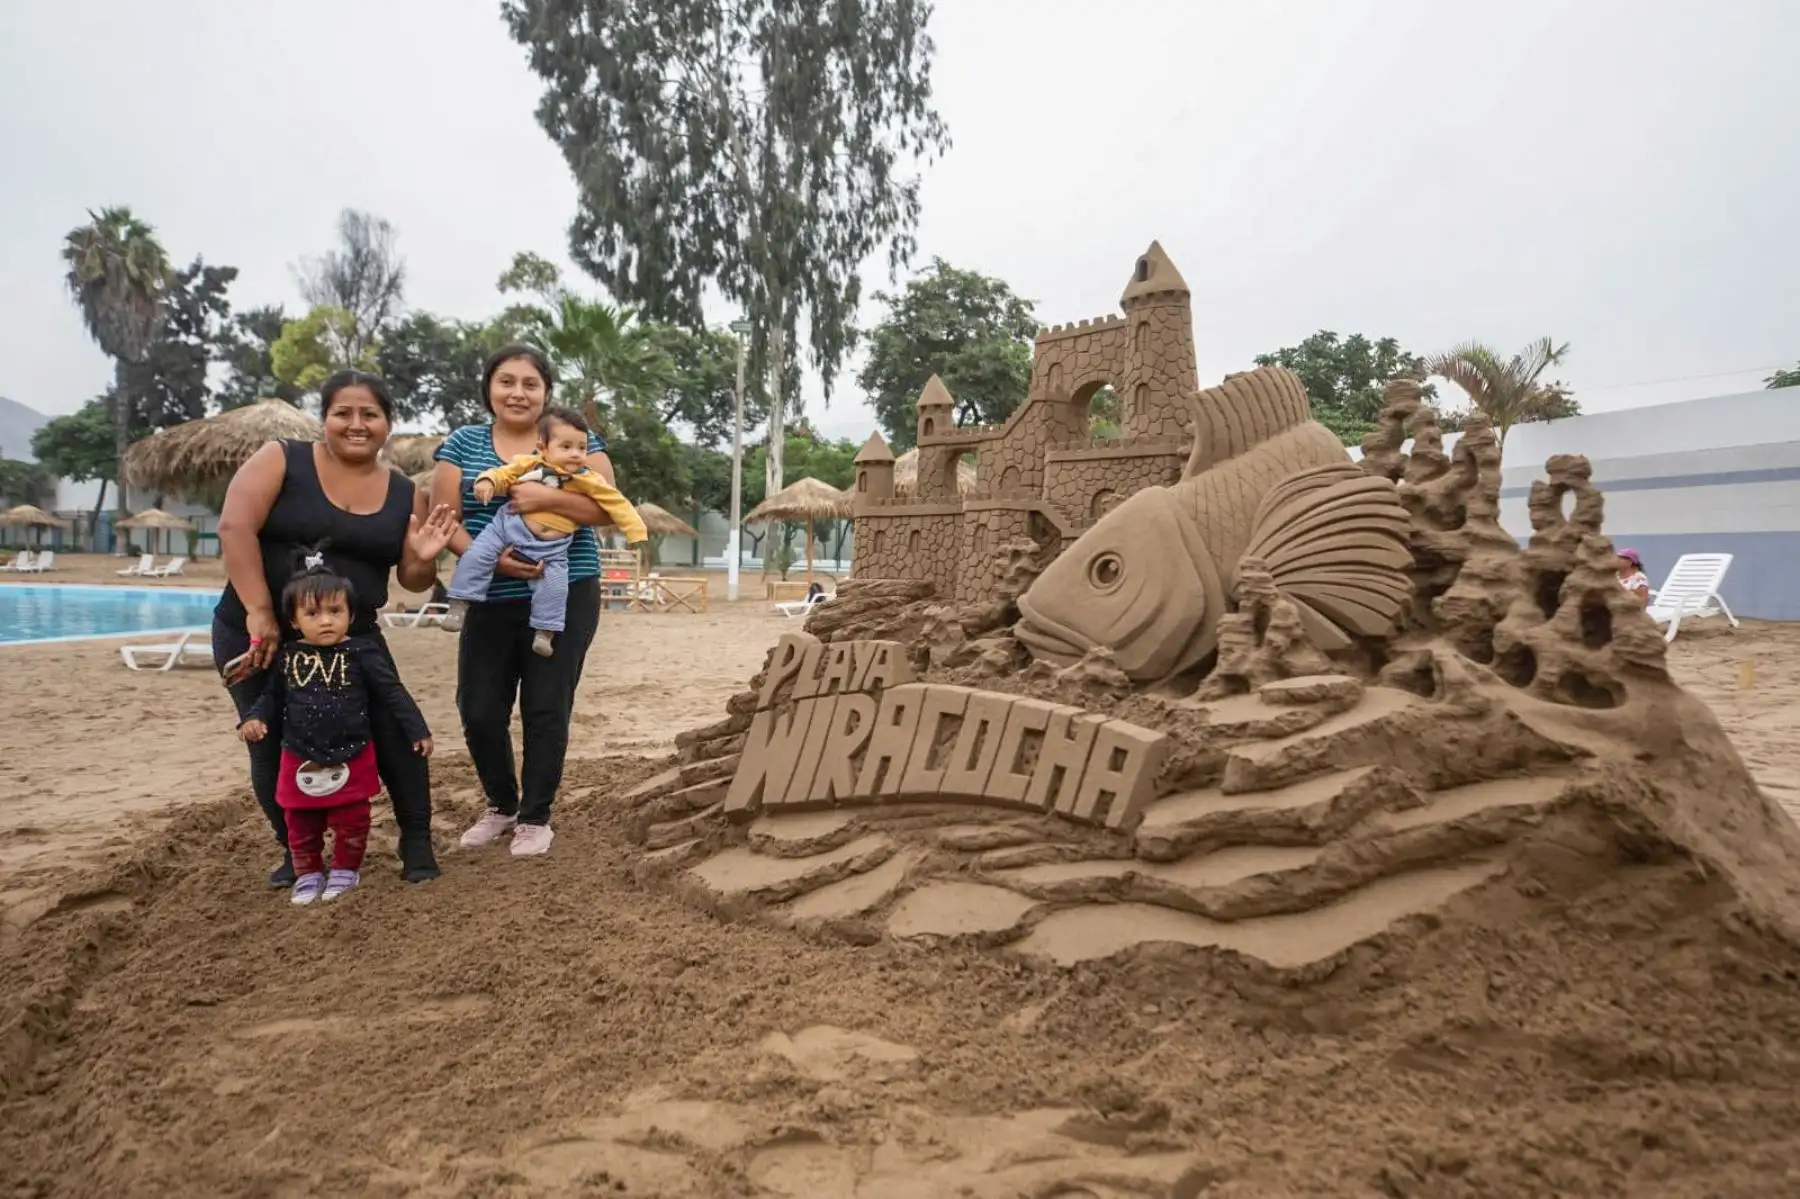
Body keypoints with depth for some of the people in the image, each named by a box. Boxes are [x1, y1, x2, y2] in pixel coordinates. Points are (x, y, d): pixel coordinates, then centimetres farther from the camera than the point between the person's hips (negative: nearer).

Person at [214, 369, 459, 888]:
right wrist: (259, 613, -24)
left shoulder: (404, 495, 2)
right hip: (255, 635, -1)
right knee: (273, 746, 5)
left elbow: (412, 581, 6)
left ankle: (417, 840, 10)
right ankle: (296, 850, 27)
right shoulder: (281, 459, -6)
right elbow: (234, 526, -17)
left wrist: (424, 558, -18)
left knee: (393, 731, -7)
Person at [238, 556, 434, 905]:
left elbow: (393, 692, -7)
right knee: (301, 824, 14)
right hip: (299, 760, 3)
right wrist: (254, 718, -6)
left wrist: (418, 730, -7)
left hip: (351, 758, -3)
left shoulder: (361, 652, -12)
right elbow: (272, 695, 13)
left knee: (351, 821, 10)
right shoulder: (286, 656, -2)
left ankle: (346, 869, 29)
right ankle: (308, 873, 32)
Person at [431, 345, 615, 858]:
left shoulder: (576, 439, 3)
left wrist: (548, 497, -23)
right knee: (479, 710, 5)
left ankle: (535, 817, 19)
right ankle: (500, 805, 29)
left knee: (546, 709, 1)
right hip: (491, 602, 2)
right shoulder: (463, 443, 7)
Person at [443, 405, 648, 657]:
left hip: (551, 549, 0)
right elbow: (503, 474, 5)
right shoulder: (530, 464, -1)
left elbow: (617, 503, -2)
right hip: (509, 526, 0)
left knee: (555, 586, -12)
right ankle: (459, 604, 0)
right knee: (477, 555, -12)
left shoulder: (588, 480, -1)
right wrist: (486, 481, -18)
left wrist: (636, 531, -7)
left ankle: (544, 632, 4)